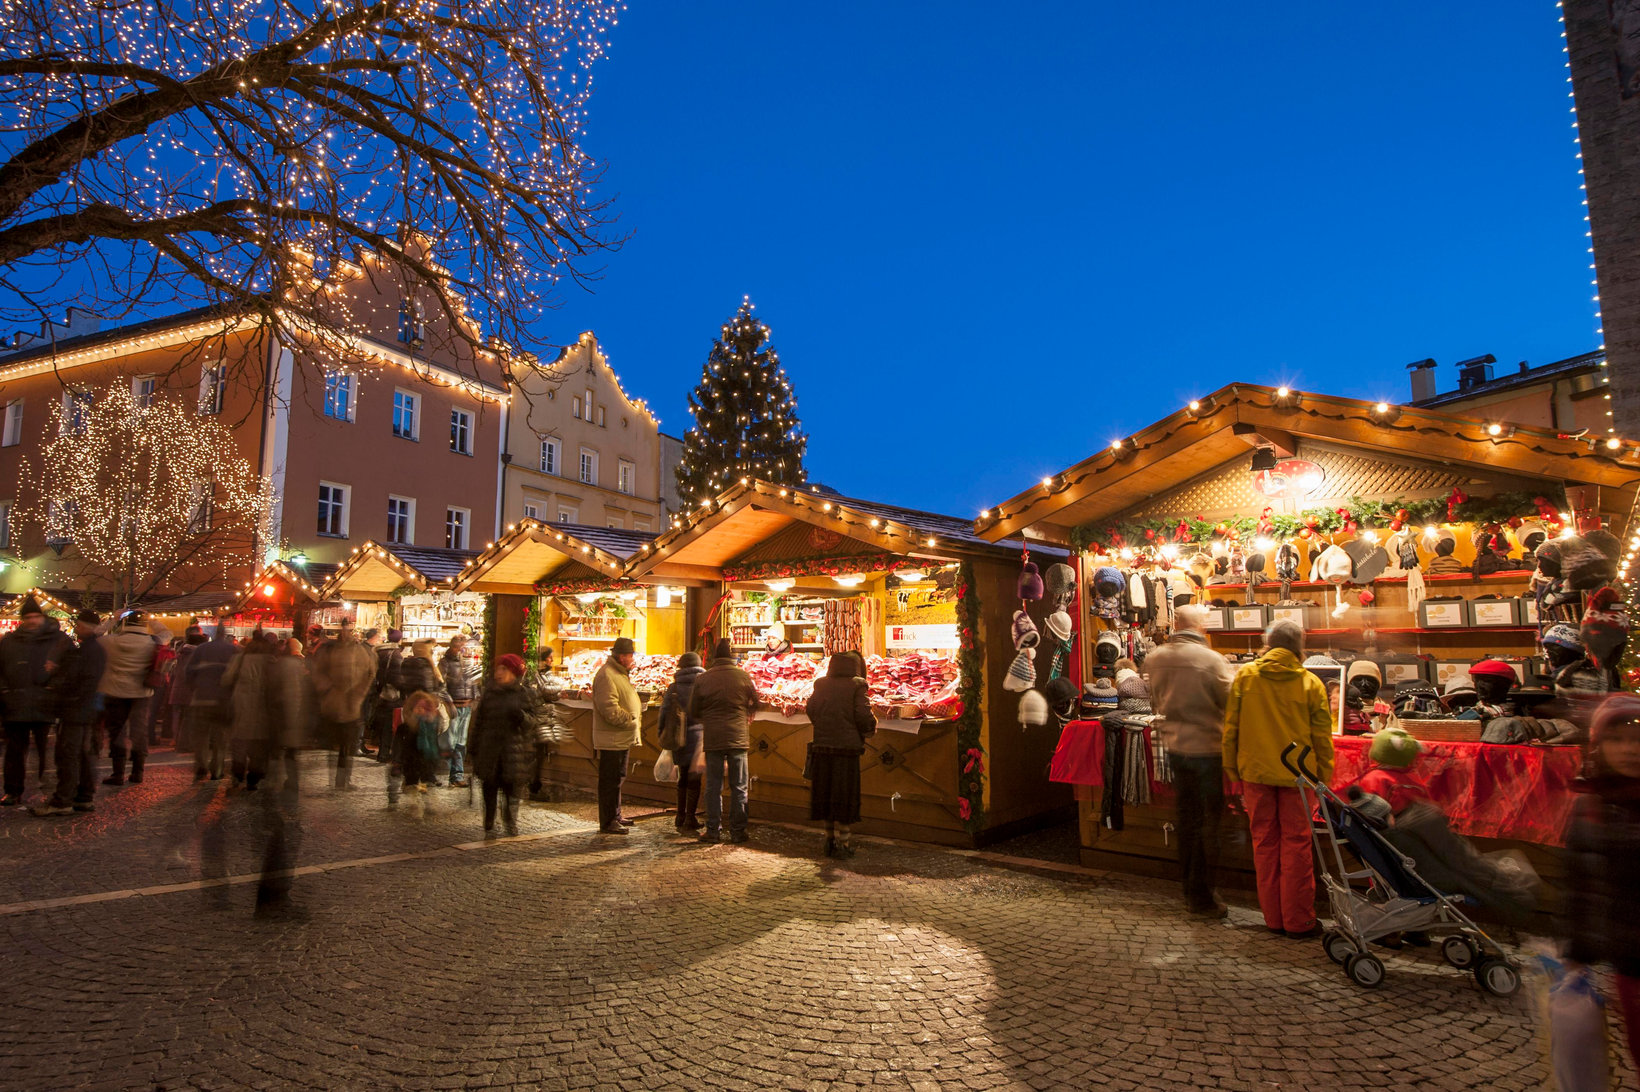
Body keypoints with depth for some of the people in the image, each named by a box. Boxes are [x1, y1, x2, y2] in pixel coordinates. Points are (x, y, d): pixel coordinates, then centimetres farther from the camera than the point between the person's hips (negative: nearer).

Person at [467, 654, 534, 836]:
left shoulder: (522, 694, 1)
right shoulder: (489, 693, 9)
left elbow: (531, 722, 0)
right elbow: (479, 720, 12)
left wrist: (521, 715, -23)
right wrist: (474, 749, 10)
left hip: (513, 749, -2)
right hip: (489, 749, 3)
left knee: (512, 787, -1)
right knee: (490, 787, 6)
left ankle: (511, 823, 15)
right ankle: (489, 826, 18)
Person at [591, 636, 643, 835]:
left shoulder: (621, 674, 17)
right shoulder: (606, 675, -18)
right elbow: (610, 710, -25)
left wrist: (636, 713, 10)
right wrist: (632, 721, -17)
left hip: (622, 738, 11)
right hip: (611, 738, -11)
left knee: (618, 778, 19)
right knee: (610, 781, -4)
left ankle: (616, 816, 30)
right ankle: (607, 822, 3)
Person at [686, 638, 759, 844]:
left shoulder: (703, 678, -3)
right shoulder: (743, 676, -4)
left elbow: (693, 713, 5)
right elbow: (755, 704, 10)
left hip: (712, 738, 0)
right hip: (738, 737, 0)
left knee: (713, 786, 9)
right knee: (738, 787, 8)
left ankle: (712, 830, 11)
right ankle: (737, 830, 11)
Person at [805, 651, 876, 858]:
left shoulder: (821, 685, 6)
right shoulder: (857, 685, -7)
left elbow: (810, 709, 7)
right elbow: (863, 715, -14)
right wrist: (872, 726, 5)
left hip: (822, 746, 5)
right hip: (847, 746, -4)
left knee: (826, 793, 14)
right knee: (845, 794, 4)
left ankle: (830, 838, 23)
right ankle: (841, 843, 8)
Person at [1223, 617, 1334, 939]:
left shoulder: (1244, 675, -2)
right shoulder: (1311, 683, -4)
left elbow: (1230, 728, 1)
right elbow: (1322, 738, 0)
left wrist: (1232, 771, 10)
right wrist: (1324, 779, 10)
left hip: (1255, 771, 1)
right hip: (1296, 774, -1)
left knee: (1264, 842, 10)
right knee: (1295, 844, 7)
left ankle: (1273, 918, 19)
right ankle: (1298, 921, 15)